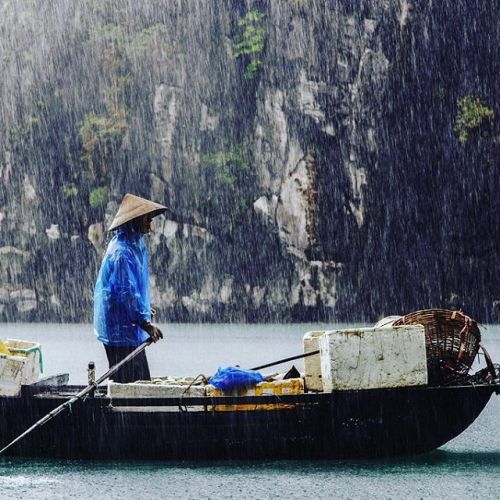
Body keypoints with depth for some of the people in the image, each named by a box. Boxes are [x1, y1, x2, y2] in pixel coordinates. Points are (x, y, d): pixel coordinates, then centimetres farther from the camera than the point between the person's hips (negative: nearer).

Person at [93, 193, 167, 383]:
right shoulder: (121, 252, -20)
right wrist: (145, 323, -23)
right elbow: (126, 292, -23)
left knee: (141, 380, 11)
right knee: (128, 382, -7)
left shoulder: (136, 244, 12)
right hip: (121, 329, -10)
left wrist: (145, 309, 23)